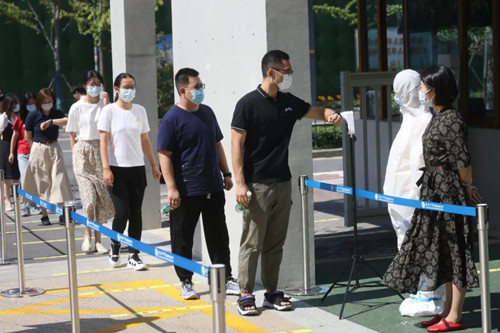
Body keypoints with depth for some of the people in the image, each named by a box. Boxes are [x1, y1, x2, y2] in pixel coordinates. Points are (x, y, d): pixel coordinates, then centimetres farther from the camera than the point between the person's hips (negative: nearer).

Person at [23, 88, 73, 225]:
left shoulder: (57, 113, 0)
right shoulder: (33, 115, -6)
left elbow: (66, 121, -22)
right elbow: (27, 136, 2)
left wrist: (50, 121, -31)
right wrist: (39, 147, 6)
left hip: (54, 149, 2)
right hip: (38, 151, -2)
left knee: (59, 180, -5)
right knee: (42, 183, 1)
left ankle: (62, 214, -3)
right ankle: (44, 215, 8)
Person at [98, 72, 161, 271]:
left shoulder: (140, 111, 9)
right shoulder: (109, 111, -3)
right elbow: (103, 141, -6)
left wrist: (153, 165, 12)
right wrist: (106, 168, -14)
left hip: (137, 168, 4)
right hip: (117, 169, -4)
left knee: (136, 213, 2)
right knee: (122, 212, -8)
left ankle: (133, 256, 7)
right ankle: (115, 246, 19)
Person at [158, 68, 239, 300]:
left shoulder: (207, 112, 10)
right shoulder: (172, 119, -11)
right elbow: (164, 155, -13)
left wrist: (226, 173, 15)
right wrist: (172, 188, -18)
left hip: (213, 187, 6)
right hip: (186, 191, -6)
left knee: (219, 237, 10)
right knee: (183, 239, 5)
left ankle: (226, 280, 17)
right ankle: (186, 282, 17)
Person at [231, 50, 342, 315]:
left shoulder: (289, 102, 10)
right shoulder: (249, 103, -9)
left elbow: (316, 111, 23)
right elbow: (237, 145, -10)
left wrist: (331, 114, -1)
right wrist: (240, 183, -16)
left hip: (282, 183, 6)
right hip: (257, 185, -6)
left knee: (275, 243, 10)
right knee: (252, 243, -3)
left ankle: (272, 293, 18)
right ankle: (246, 295, 5)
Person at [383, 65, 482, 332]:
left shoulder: (451, 120, -18)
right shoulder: (438, 118, 11)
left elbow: (463, 162, -18)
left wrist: (468, 188, -4)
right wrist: (467, 187, 15)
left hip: (449, 193, -10)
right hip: (435, 191, 10)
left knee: (453, 251, -2)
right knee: (441, 251, 14)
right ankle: (447, 310, 23)